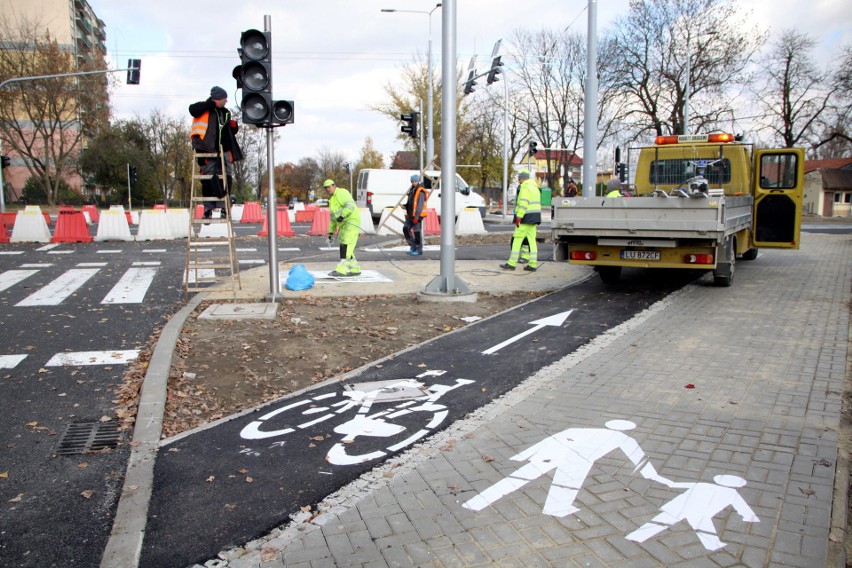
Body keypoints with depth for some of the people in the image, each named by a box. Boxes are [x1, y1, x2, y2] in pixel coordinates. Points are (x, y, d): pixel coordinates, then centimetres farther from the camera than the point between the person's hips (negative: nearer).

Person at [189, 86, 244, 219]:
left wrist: (234, 127, 5)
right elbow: (192, 109, -19)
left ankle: (223, 207, 1)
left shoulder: (225, 113, 22)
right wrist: (211, 103, -13)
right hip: (208, 151, -6)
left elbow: (229, 133, 29)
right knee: (208, 180, -4)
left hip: (224, 151, 6)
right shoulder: (205, 109, 2)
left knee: (226, 178, -2)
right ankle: (208, 209, 0)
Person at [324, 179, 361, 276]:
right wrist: (331, 231, 23)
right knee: (344, 247, 9)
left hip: (352, 222, -10)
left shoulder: (341, 193, -8)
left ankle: (341, 270, -20)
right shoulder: (331, 199, 21)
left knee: (346, 246, -16)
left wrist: (343, 215, -34)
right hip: (343, 225, 10)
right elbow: (333, 217, 26)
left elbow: (350, 205, -23)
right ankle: (355, 269, 18)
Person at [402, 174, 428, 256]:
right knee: (406, 229, 6)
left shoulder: (420, 192, -14)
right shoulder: (412, 190, 15)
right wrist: (407, 214, 19)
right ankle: (413, 246, 15)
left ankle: (419, 250, 5)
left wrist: (416, 217, -23)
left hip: (417, 216, -9)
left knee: (417, 232, -4)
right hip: (410, 215, 9)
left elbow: (420, 205, -20)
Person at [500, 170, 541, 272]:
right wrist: (536, 221, 20)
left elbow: (523, 203, -20)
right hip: (534, 218, 9)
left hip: (526, 218, -9)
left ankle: (511, 263, -4)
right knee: (532, 240, 6)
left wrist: (518, 217, -21)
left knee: (517, 240, -5)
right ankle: (533, 265, 3)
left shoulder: (525, 187, -9)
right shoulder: (535, 188, 20)